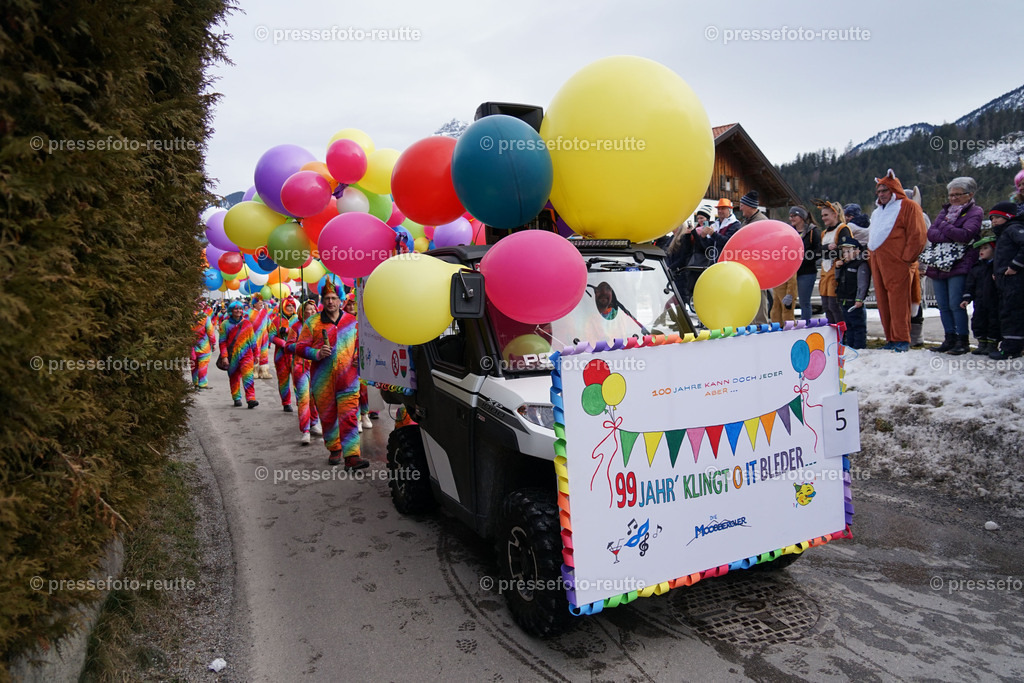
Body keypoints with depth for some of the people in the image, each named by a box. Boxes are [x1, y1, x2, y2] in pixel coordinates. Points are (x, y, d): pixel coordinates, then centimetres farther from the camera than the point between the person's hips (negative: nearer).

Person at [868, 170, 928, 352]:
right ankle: (891, 339, 12)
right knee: (883, 302, 6)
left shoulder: (908, 206, 1)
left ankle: (902, 340, -6)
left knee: (898, 301, -10)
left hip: (897, 264, -8)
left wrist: (906, 259, -13)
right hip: (877, 264, 8)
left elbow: (918, 235, -7)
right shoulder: (877, 211, 27)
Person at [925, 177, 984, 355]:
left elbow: (965, 235, -15)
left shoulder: (975, 212, 2)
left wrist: (944, 227, -3)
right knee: (943, 305, 6)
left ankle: (963, 341, -1)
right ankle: (950, 339, 14)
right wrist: (952, 237, -11)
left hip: (959, 265, -6)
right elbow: (930, 233, 4)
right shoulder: (945, 211, 19)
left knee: (956, 304, -10)